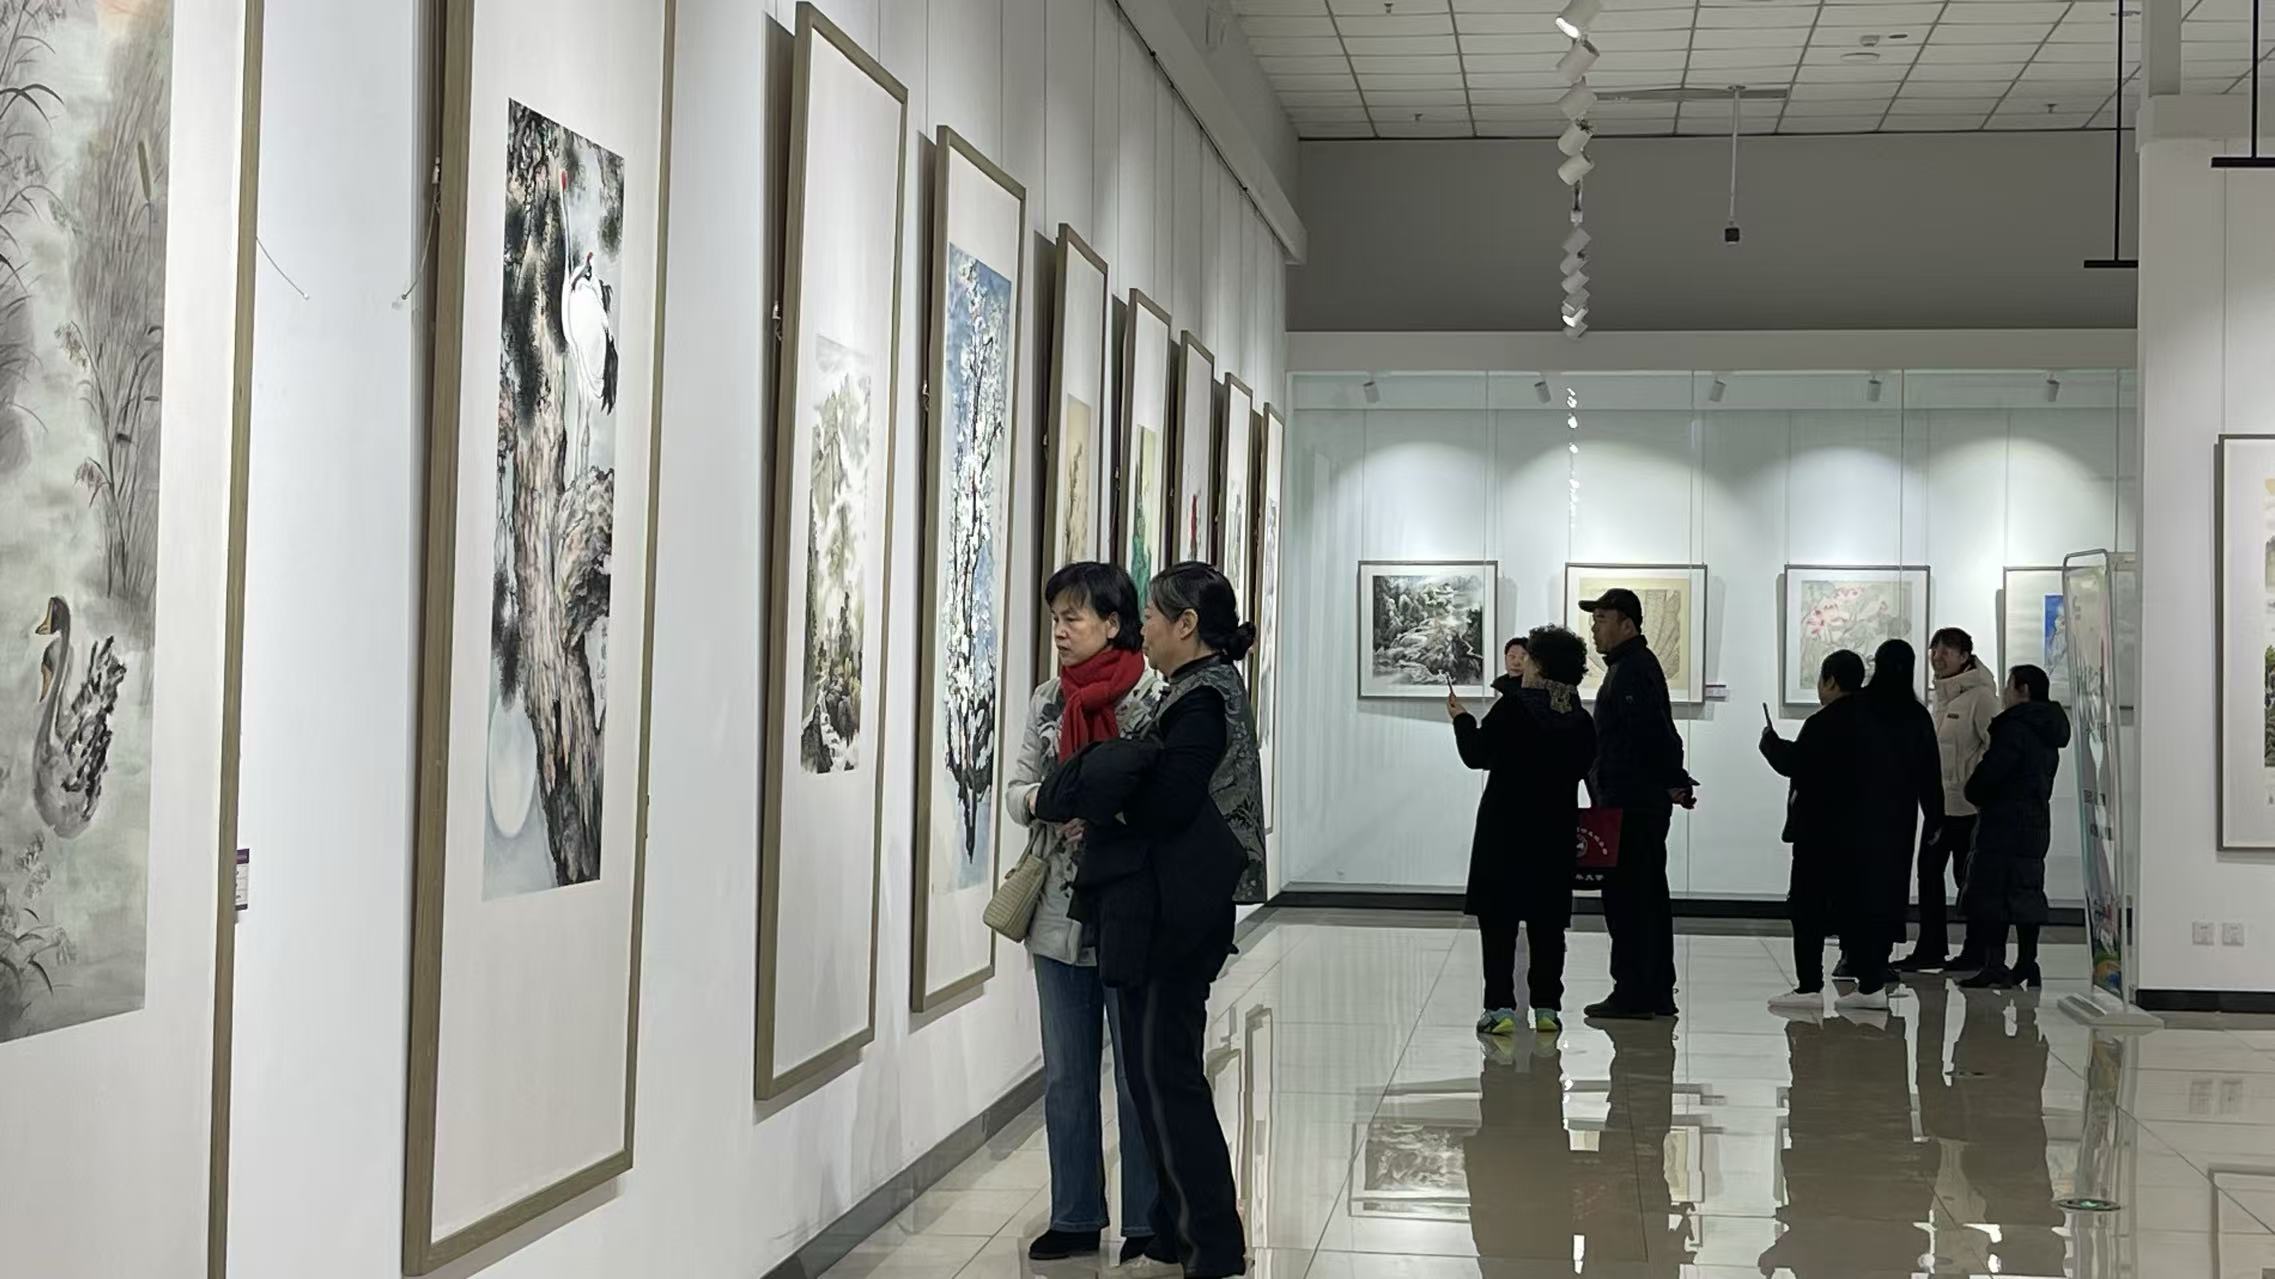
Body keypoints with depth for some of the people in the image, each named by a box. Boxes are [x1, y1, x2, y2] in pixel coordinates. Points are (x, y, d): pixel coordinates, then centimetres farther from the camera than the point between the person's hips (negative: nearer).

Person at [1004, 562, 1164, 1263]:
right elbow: (1016, 790, 9)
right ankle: (1075, 1218, 24)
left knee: (1139, 1074, 4)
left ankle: (1148, 1223, 15)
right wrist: (1045, 799, -11)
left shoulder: (1154, 696, -10)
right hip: (1059, 909, 6)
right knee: (1065, 1075, 13)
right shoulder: (1048, 700, 8)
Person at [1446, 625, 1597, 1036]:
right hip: (1556, 831, 4)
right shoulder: (1580, 720, 2)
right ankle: (1547, 1007, 11)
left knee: (1497, 917, 1)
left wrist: (1462, 719, 8)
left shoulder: (1512, 707, -12)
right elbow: (1580, 770, 11)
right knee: (1547, 920, 10)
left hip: (1505, 828, -4)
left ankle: (1501, 1007, -5)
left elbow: (1476, 755, -8)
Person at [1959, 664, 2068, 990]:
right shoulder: (2048, 733, 16)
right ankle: (2027, 965, 16)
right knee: (2027, 894, 13)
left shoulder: (2016, 728, -14)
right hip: (2036, 824, 9)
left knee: (1992, 895, -8)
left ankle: (1995, 966, -12)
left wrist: (1974, 793, 4)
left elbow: (1991, 771, -18)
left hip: (2005, 825, -9)